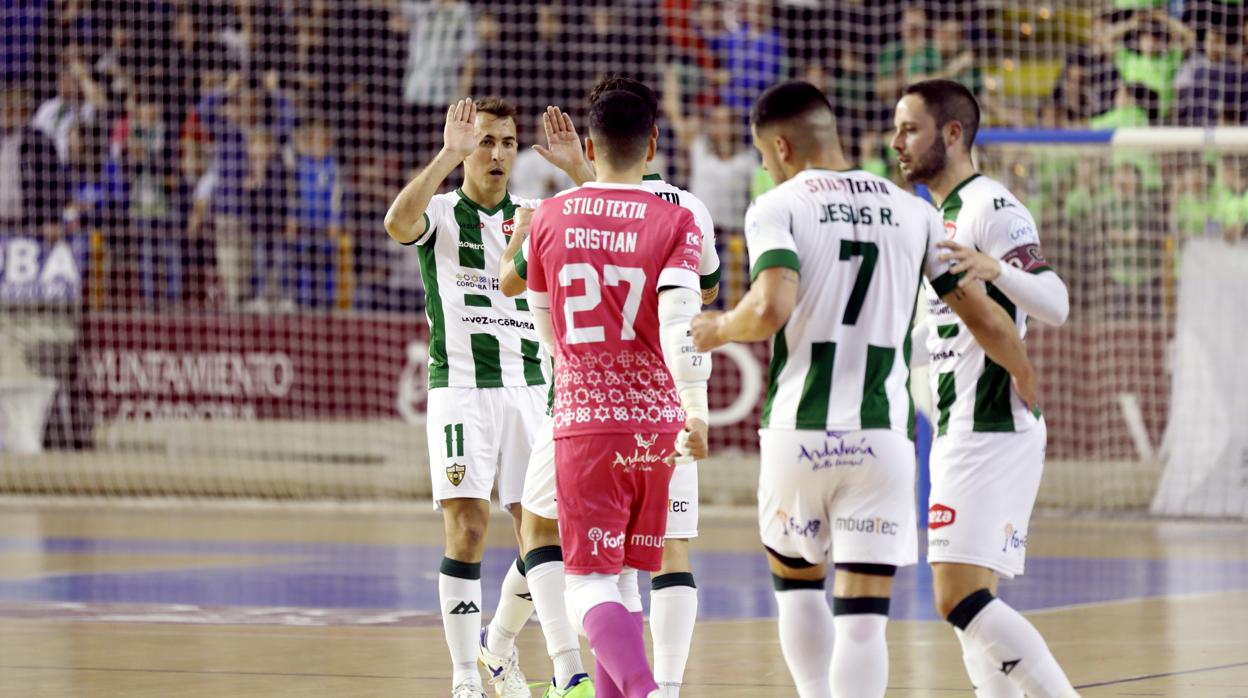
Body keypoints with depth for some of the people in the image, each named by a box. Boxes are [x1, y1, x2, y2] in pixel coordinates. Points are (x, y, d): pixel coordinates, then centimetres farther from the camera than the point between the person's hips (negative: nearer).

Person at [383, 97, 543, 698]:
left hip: (527, 387, 4)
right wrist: (448, 154, -26)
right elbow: (398, 223, -23)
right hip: (460, 385, -4)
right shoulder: (441, 213, 1)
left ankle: (500, 647, 26)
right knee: (467, 531, -11)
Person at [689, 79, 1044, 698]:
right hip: (884, 433, 2)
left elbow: (769, 311, -19)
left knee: (795, 579, 22)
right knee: (863, 616, 0)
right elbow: (987, 321, 11)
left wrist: (717, 329, 3)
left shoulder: (777, 206, -1)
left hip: (799, 432, -2)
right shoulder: (911, 211, 10)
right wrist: (1026, 378, 30)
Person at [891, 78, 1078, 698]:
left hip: (989, 431, -10)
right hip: (960, 431, 10)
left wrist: (995, 268, -39)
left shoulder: (991, 207, -11)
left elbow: (1055, 306, -22)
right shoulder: (944, 215, 19)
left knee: (961, 598, -17)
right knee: (969, 603, 7)